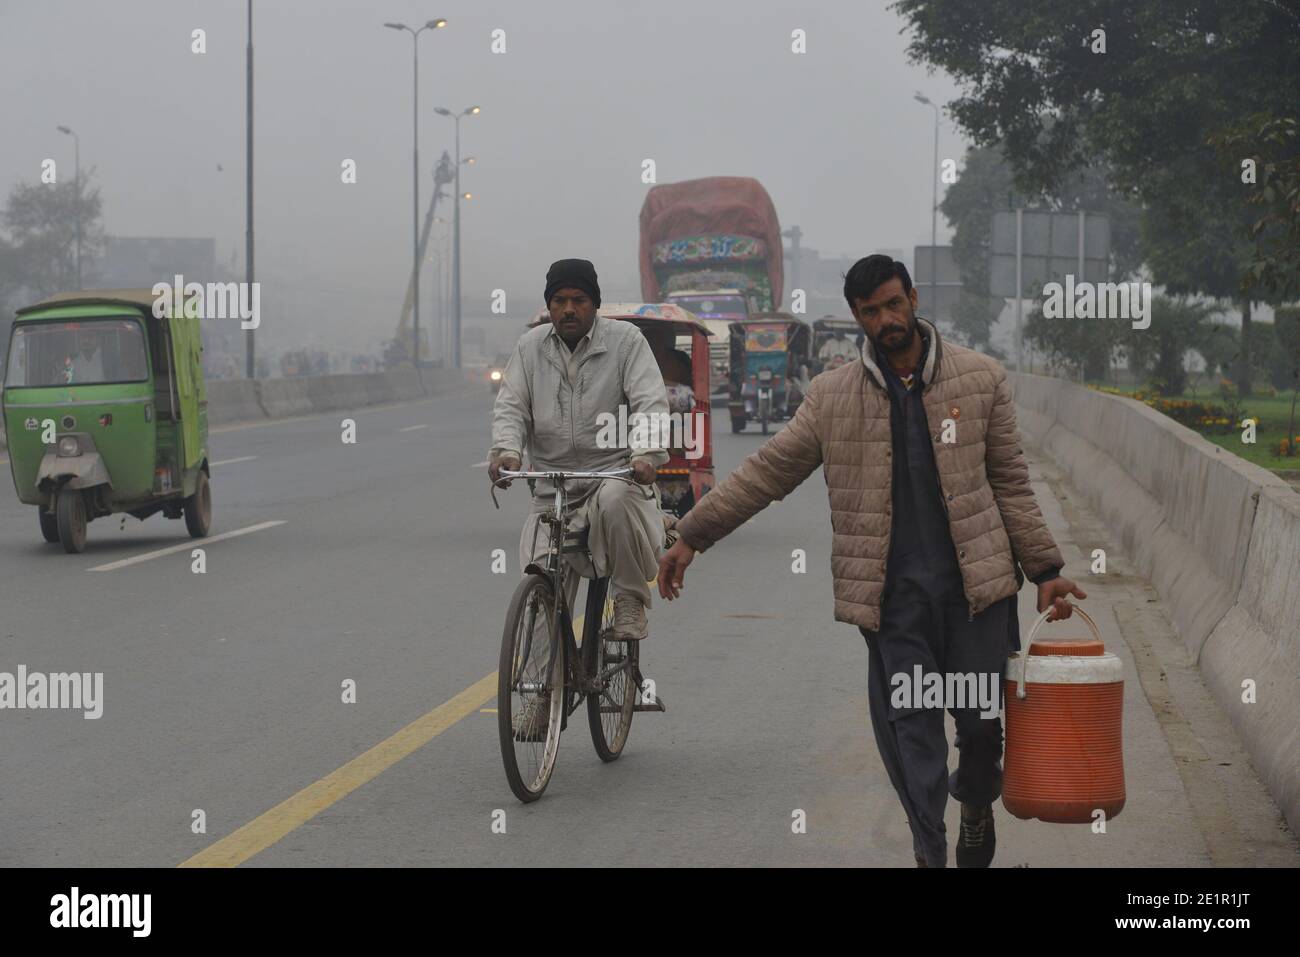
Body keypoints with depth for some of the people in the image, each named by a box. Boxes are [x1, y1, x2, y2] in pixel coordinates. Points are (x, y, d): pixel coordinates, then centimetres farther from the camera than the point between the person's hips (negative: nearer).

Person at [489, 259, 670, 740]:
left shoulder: (625, 340, 1)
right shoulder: (530, 348, 11)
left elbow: (650, 402, -8)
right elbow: (511, 406, 4)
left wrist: (645, 452, -28)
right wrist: (506, 449, -18)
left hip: (614, 472, -3)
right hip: (553, 485, 3)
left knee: (615, 501, -40)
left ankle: (631, 601, -18)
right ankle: (541, 692, 8)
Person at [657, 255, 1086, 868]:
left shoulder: (981, 379, 5)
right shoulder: (832, 397, 6)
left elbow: (1010, 484, 9)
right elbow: (766, 472, 9)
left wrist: (1044, 570, 7)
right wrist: (691, 537, 6)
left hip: (975, 584, 0)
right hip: (893, 593, 0)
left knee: (982, 719, 5)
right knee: (908, 729, -2)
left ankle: (976, 805, 36)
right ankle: (930, 851, 10)